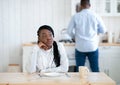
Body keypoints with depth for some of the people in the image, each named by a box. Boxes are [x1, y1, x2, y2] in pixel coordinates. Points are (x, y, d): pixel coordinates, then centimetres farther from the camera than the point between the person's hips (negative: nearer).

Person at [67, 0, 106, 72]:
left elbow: (69, 31, 1)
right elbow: (103, 30, 4)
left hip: (80, 47, 0)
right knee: (95, 70, 10)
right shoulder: (96, 16, -4)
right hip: (93, 47, 1)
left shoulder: (76, 16, -5)